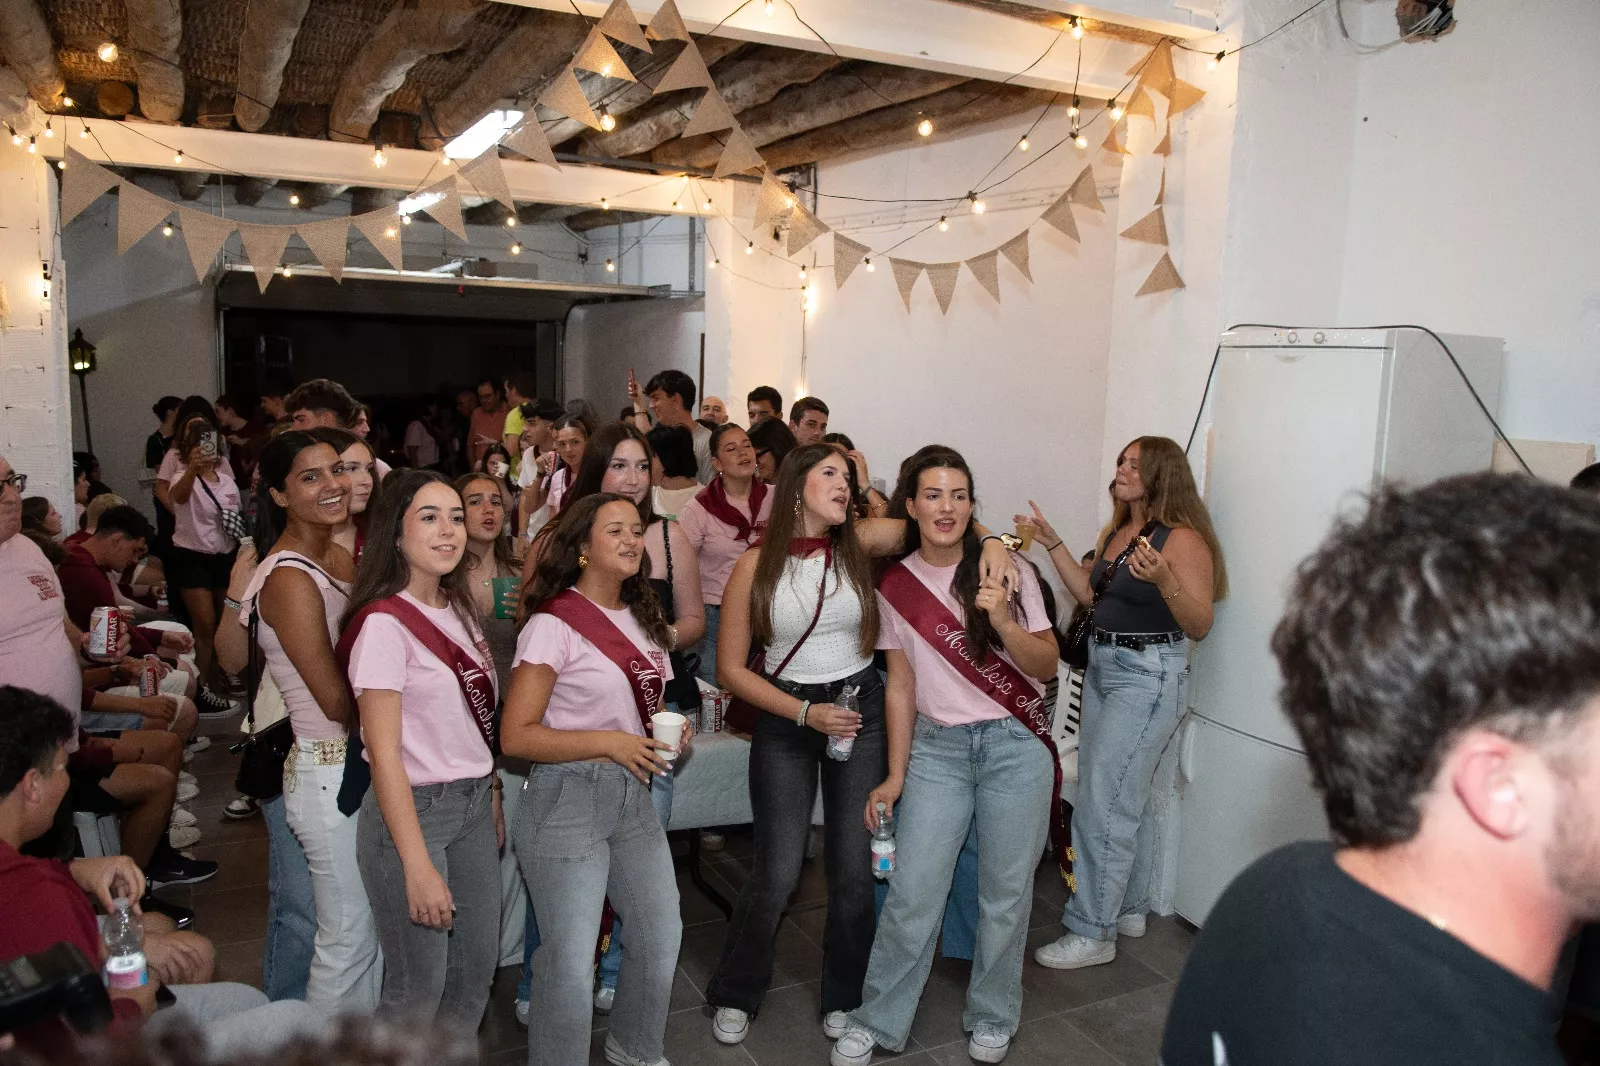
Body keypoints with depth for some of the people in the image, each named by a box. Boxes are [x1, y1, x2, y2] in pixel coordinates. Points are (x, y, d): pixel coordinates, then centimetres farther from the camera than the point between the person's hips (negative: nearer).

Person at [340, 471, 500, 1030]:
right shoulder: (384, 623, -17)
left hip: (474, 803, 7)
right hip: (412, 811, -7)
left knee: (477, 970, 16)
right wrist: (418, 867, -20)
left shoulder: (458, 611, 7)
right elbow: (384, 753, -19)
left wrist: (492, 800, 12)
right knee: (418, 989, 5)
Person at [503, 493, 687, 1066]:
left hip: (634, 795, 7)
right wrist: (609, 743, -21)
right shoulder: (553, 624, -13)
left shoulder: (643, 619, 9)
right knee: (571, 959, -4)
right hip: (567, 799, -7)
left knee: (661, 933, 14)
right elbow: (517, 736, -16)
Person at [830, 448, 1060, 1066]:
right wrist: (895, 776, 6)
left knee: (1006, 893, 8)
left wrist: (1003, 620, -21)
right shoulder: (895, 585, 2)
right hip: (937, 748, 1)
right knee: (911, 893, -1)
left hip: (1015, 744, -1)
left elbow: (1047, 667, -3)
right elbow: (901, 685, 7)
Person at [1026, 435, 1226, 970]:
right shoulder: (1114, 532, 11)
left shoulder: (1183, 539, -14)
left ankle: (1092, 933, 6)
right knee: (1125, 799, 18)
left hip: (1149, 676, -8)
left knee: (1103, 805, -6)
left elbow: (1199, 626, -17)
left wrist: (1164, 578, -34)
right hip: (1103, 667, 9)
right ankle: (1128, 909, 33)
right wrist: (1051, 541, 10)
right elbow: (1089, 595, 11)